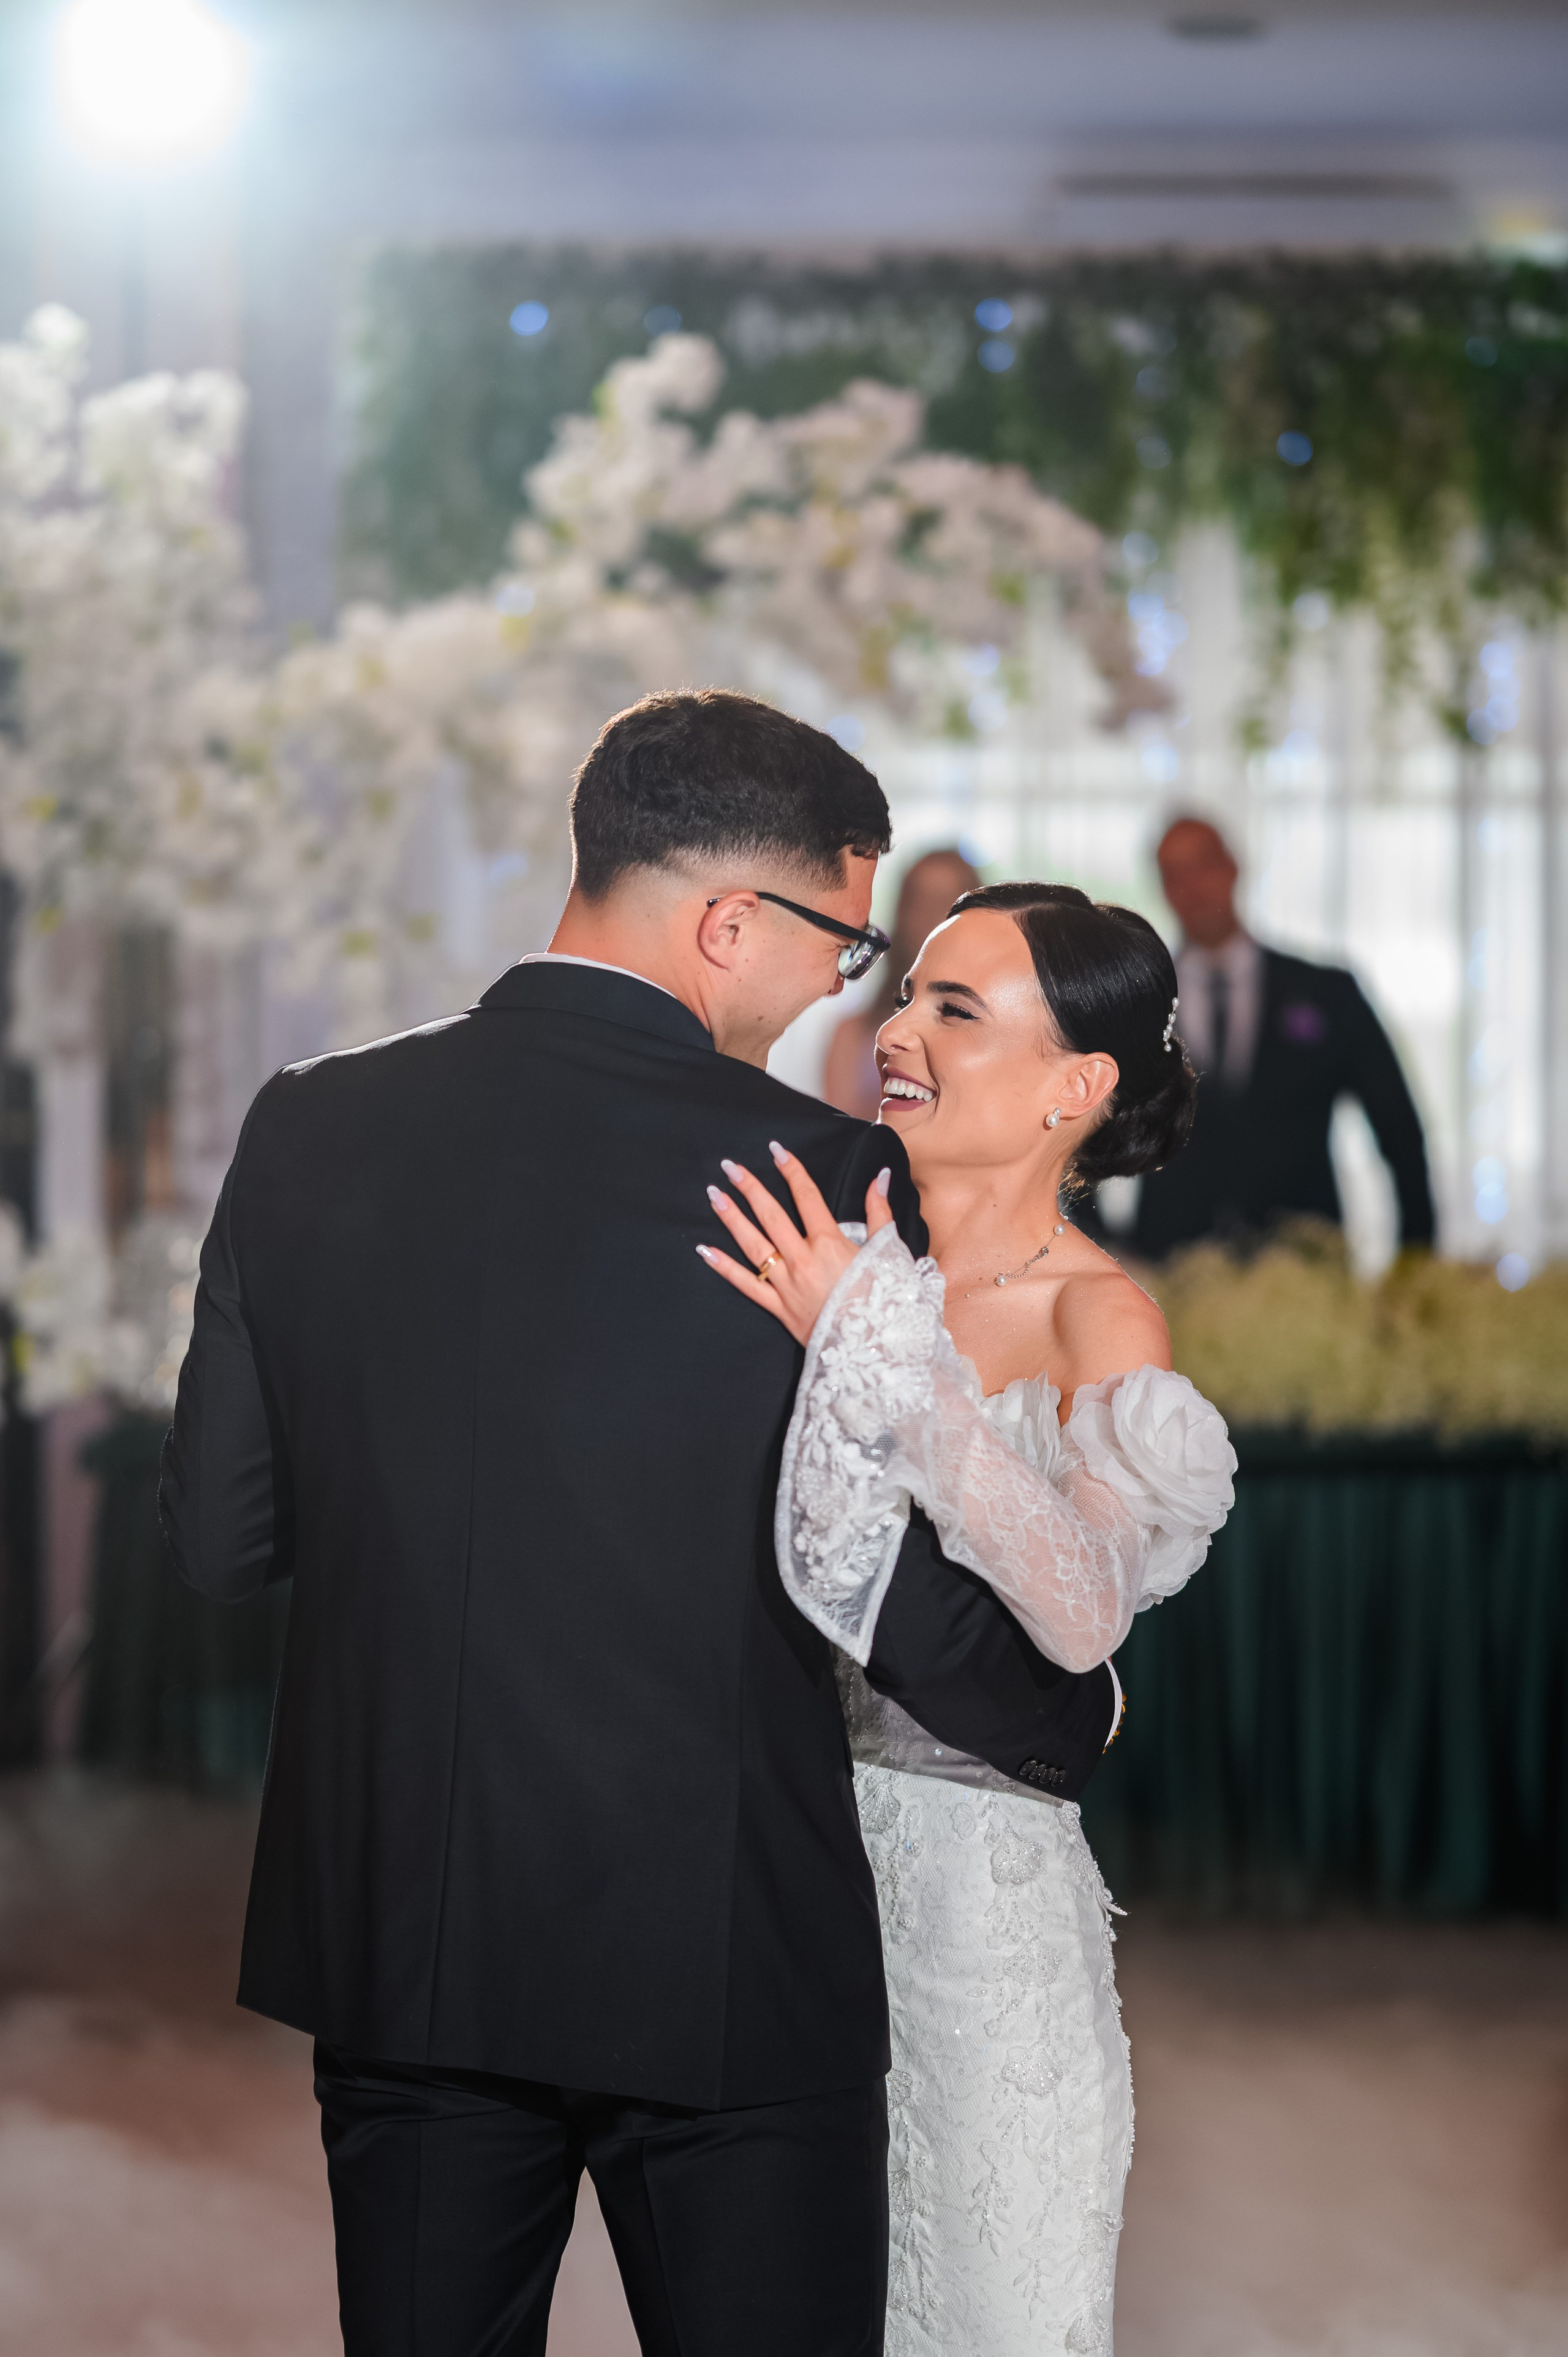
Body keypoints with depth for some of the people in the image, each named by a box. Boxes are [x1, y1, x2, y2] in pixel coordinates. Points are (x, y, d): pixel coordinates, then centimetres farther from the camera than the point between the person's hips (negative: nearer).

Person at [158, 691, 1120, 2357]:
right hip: (725, 1967, -4)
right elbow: (900, 1604, -13)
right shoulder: (822, 1172, -15)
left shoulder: (309, 1133, -2)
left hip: (394, 1954, 4)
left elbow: (215, 1535, 3)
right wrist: (1081, 1717, 7)